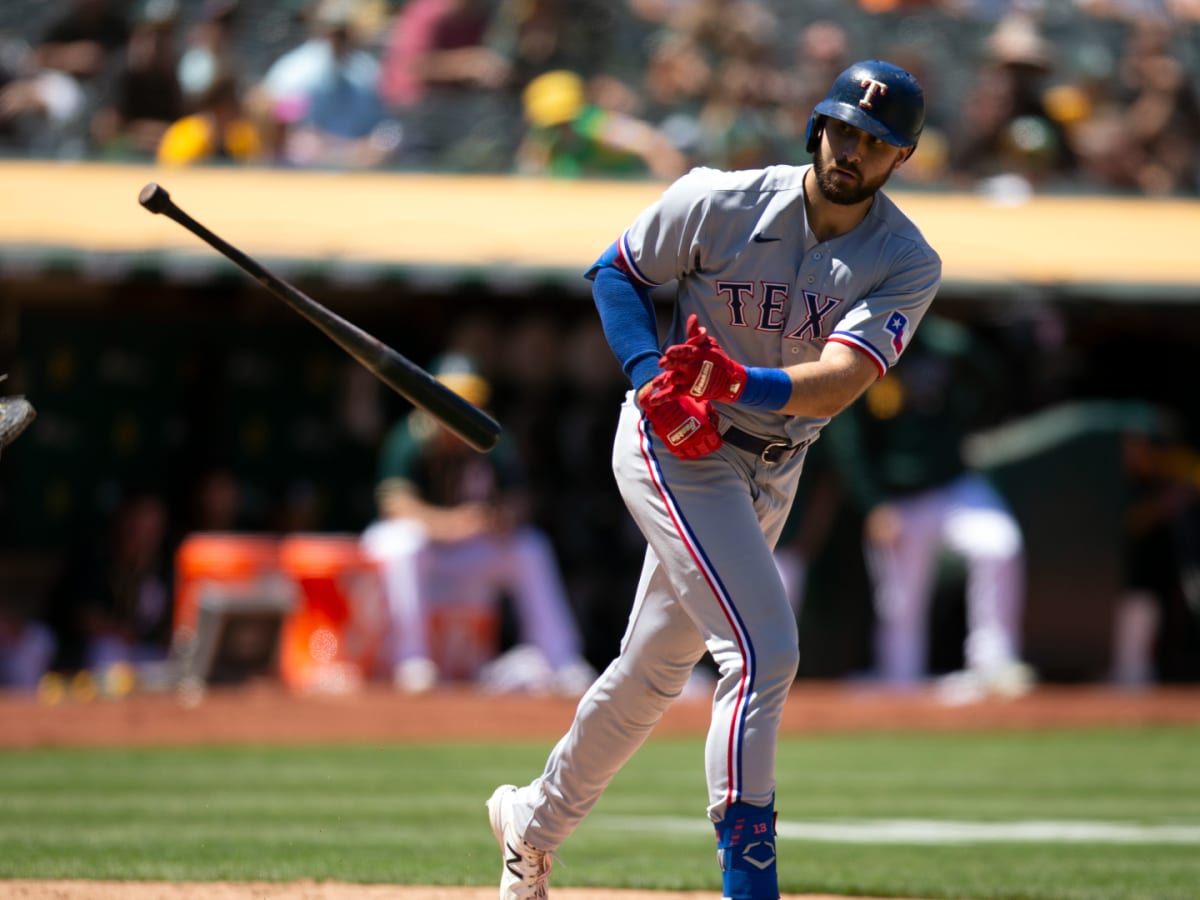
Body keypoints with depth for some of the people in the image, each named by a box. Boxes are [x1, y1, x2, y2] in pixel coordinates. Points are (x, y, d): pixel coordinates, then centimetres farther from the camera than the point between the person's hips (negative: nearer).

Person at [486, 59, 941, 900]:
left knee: (657, 671, 17)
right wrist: (653, 380, -17)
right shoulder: (719, 201, -16)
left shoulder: (908, 264, -12)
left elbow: (836, 385, -26)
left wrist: (739, 383, -44)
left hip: (772, 472, 5)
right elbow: (616, 270, -2)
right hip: (675, 449, -5)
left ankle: (535, 820, 39)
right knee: (765, 651, -19)